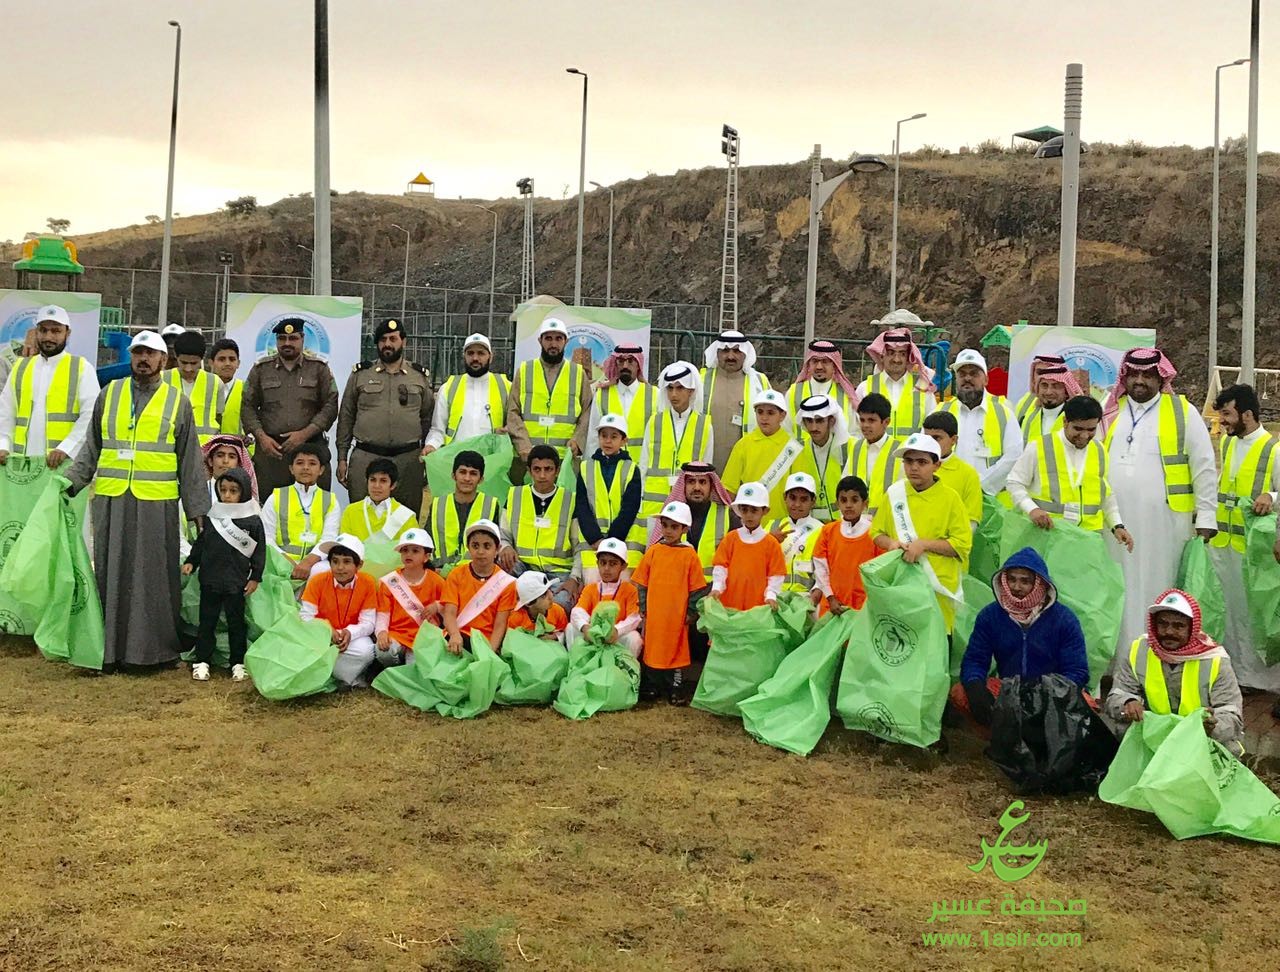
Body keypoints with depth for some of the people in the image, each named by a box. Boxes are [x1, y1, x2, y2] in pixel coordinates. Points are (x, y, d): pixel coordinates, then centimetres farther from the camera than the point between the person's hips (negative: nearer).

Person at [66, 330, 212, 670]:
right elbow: (91, 447, 14)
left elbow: (190, 460, 6)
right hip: (110, 501, 2)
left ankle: (157, 647, 11)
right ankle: (111, 649, 13)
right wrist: (72, 482, 3)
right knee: (112, 575, 5)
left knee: (155, 576, 2)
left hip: (157, 503, -2)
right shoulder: (109, 394, 11)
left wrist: (197, 508, 4)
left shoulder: (177, 402, 7)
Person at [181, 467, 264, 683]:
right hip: (210, 581, 2)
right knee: (207, 622, 8)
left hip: (236, 583, -2)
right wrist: (191, 562, 2)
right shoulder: (212, 517, 4)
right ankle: (202, 661, 16)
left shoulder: (253, 521, -3)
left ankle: (238, 663, 17)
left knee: (236, 623, 8)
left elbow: (259, 550, 1)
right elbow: (200, 542, 13)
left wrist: (255, 577, -2)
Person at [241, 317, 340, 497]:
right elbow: (247, 407, 9)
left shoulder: (319, 368, 7)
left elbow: (330, 406, 1)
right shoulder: (261, 369, 11)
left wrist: (305, 433, -10)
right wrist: (261, 437, -5)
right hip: (269, 449, 1)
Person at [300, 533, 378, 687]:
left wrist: (350, 633, -31)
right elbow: (306, 617, -11)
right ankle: (351, 677, -17)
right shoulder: (317, 581, -11)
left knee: (366, 651, -33)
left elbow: (368, 622, -10)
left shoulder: (368, 583, -11)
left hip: (352, 637, -1)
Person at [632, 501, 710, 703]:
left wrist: (691, 611, -1)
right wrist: (643, 607, 5)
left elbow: (696, 587, 1)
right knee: (651, 648, 8)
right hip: (653, 613, 2)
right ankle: (651, 686, 20)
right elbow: (641, 582, 8)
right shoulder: (653, 551, 4)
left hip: (677, 614, -2)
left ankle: (675, 688, 14)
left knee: (677, 649, 4)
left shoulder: (689, 554, -2)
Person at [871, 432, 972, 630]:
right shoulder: (894, 493, 5)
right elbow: (877, 532, 14)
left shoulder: (949, 498, -4)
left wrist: (923, 544, -16)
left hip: (938, 584, -3)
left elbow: (962, 544, -7)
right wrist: (890, 543, -8)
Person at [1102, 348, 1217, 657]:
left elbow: (1204, 467, 3)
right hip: (1115, 522, 3)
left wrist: (1206, 517, -2)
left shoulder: (1183, 412, 3)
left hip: (1164, 522, -3)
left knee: (1156, 589, 0)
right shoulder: (1110, 412, 13)